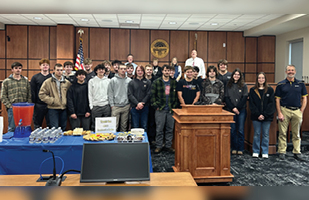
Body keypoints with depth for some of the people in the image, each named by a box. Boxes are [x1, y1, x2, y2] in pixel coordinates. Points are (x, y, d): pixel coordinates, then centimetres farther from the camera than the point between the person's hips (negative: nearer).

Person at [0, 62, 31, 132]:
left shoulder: (26, 80, 10)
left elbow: (29, 95, 10)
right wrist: (10, 106, -9)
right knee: (12, 128, 4)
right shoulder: (6, 81, 3)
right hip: (12, 109, -2)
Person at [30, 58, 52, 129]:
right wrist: (33, 103, -5)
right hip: (39, 105, 0)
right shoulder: (35, 77, 5)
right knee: (37, 124, 9)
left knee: (50, 125, 5)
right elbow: (32, 92, 2)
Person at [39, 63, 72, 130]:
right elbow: (42, 94, -5)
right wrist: (52, 101, -11)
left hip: (64, 108, 3)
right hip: (53, 108, -3)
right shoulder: (48, 82, -2)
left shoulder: (67, 82, 7)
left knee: (63, 128, 11)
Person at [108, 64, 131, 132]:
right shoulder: (113, 80, 0)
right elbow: (110, 93, -1)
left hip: (126, 106, 2)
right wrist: (112, 105, -6)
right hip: (116, 106, -2)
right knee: (114, 125, -3)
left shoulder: (129, 80, 6)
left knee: (124, 126, 10)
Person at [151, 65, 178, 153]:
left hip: (171, 110, 3)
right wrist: (155, 106, -8)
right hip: (160, 109, -2)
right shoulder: (156, 82, 0)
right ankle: (159, 146, 13)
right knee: (159, 129, 2)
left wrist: (174, 106, 1)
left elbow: (176, 95, 10)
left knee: (170, 129, 9)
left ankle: (168, 145, 20)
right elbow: (153, 95, -1)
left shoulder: (174, 82, 9)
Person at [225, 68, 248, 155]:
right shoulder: (228, 85, 9)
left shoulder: (244, 86, 5)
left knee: (241, 130, 0)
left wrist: (237, 108, -10)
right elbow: (226, 98, 4)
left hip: (241, 110, -1)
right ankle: (234, 148, 12)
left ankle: (240, 149, 8)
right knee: (232, 130, 3)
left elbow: (244, 98, -2)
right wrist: (233, 108, -7)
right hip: (231, 110, 1)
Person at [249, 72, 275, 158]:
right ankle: (255, 152, 15)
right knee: (257, 134, 6)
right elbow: (251, 104, -1)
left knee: (266, 134, 6)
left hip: (267, 116, 0)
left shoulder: (270, 90, 3)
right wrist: (258, 115, -10)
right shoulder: (252, 90, 4)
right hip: (256, 116, 0)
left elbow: (271, 104, -2)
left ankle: (265, 152, 15)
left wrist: (264, 115, -11)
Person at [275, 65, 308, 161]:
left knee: (296, 134, 9)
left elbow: (304, 99, 8)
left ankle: (297, 153, 17)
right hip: (284, 110, -1)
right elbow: (277, 100, 1)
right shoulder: (281, 84, 3)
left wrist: (301, 111, -1)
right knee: (283, 133, 2)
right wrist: (279, 113, -7)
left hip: (297, 111, 2)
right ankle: (282, 152, 10)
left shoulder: (300, 84, 8)